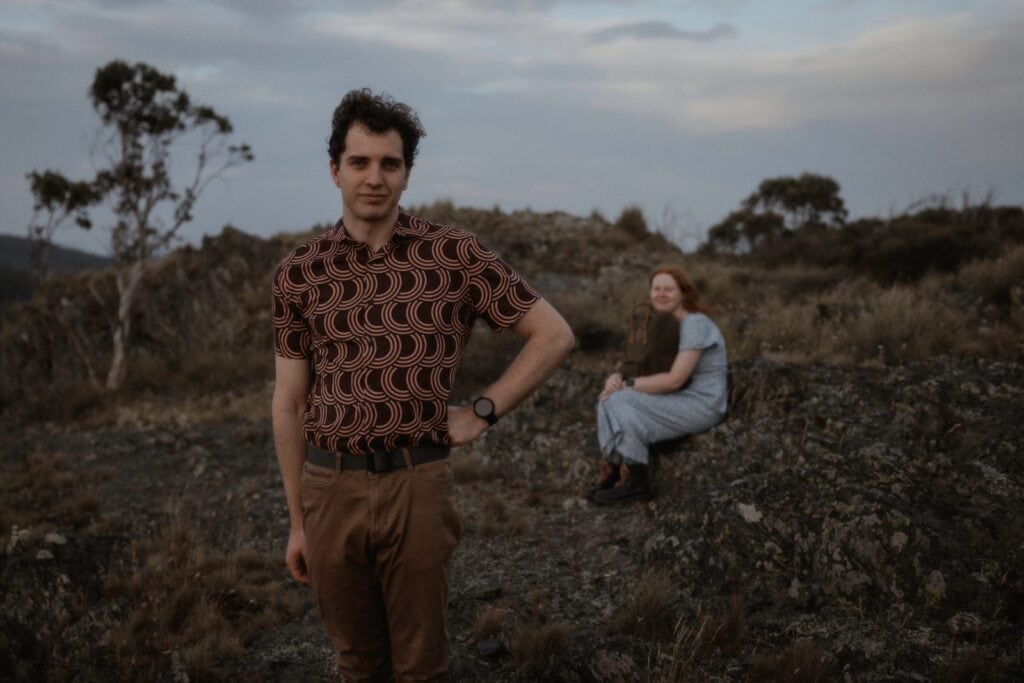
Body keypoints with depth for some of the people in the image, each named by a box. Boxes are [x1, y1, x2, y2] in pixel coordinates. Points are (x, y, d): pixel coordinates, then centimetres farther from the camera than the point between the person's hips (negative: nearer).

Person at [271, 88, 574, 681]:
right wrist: (297, 521, 9)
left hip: (417, 485, -2)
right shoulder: (299, 273, 3)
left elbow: (554, 335, 2)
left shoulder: (456, 255, -3)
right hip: (329, 488, 2)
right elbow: (289, 404, 8)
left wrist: (483, 413, -4)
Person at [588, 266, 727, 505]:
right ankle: (612, 471, -10)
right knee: (610, 399, -6)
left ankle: (634, 480, -13)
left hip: (701, 407, -9)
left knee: (621, 402, -21)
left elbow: (675, 379, -25)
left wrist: (627, 384, -18)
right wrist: (616, 378, -13)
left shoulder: (694, 324, -18)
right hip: (679, 403, 9)